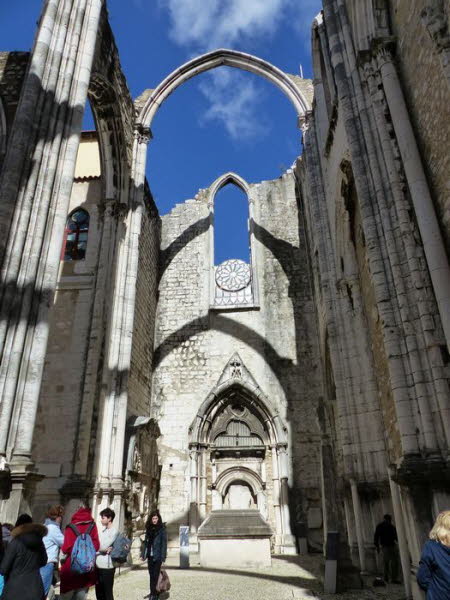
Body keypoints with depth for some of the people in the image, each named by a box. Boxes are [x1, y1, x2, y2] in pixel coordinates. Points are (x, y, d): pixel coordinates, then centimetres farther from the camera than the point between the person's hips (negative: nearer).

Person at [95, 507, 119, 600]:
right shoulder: (102, 530, 12)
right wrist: (105, 549, -8)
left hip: (107, 566, -7)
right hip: (98, 565, 7)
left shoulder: (114, 531, -12)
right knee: (99, 592, 15)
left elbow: (103, 546, -17)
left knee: (107, 592, 1)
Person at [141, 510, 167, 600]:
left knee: (155, 575, -4)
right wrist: (143, 554, 5)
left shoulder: (162, 529, -6)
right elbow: (146, 542, 11)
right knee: (151, 575, 11)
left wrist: (163, 557, -15)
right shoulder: (149, 529, 9)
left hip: (157, 556, -5)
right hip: (150, 556, 5)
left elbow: (164, 543, -9)